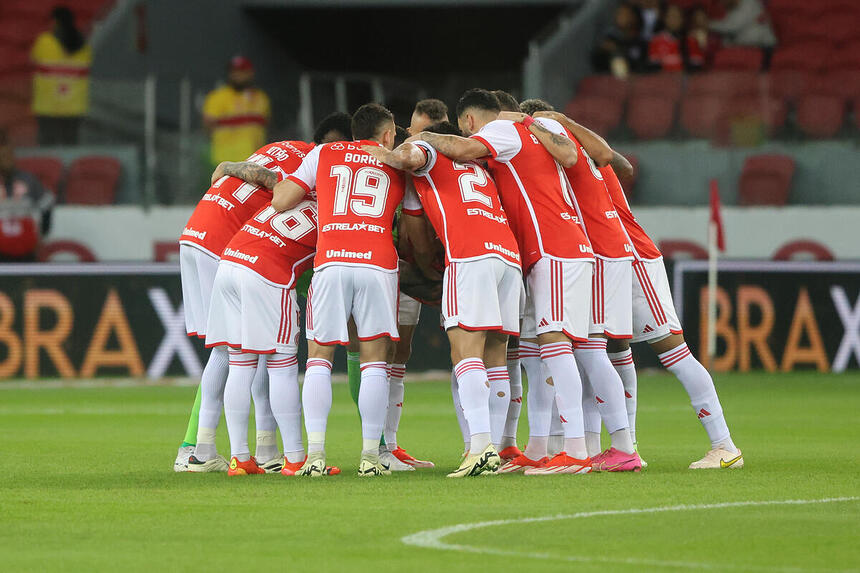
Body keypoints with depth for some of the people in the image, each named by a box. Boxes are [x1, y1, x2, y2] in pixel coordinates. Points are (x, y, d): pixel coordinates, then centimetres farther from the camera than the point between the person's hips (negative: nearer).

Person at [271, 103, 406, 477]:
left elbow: (280, 202, 13)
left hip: (330, 263, 0)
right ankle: (370, 455, 1)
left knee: (319, 356, 7)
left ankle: (315, 452, -3)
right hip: (378, 264, 0)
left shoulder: (323, 155, 18)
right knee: (374, 360, 6)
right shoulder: (398, 165, 19)